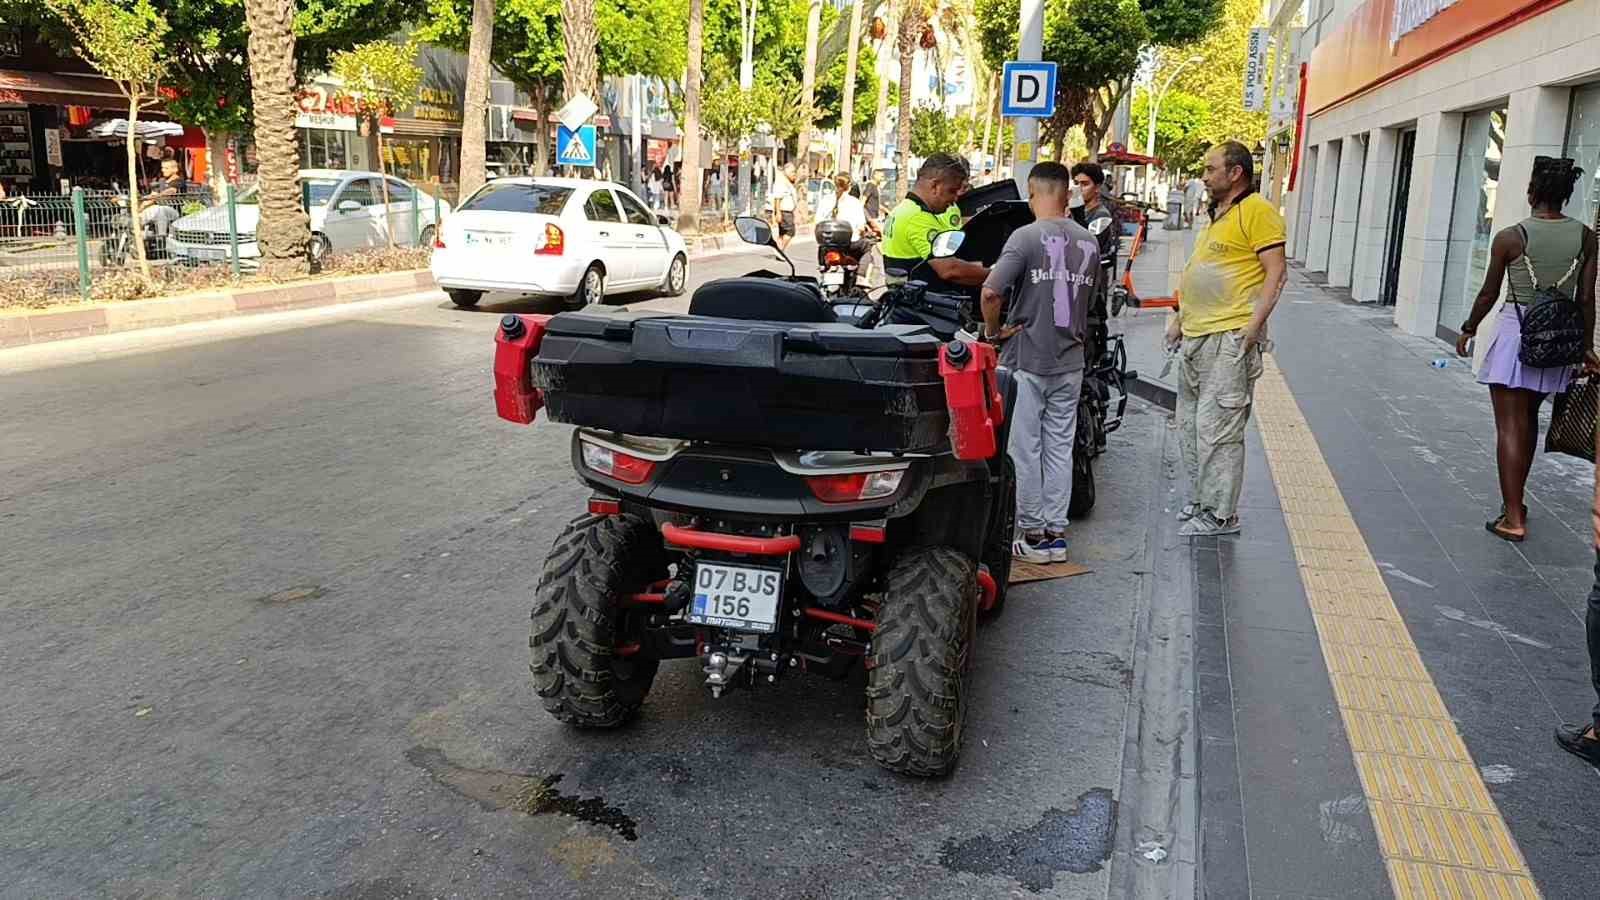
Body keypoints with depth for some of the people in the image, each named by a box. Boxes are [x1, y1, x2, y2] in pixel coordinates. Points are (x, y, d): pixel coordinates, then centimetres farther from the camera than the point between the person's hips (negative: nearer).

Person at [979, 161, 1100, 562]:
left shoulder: (1026, 237, -13)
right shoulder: (1089, 242, 6)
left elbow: (991, 292, -21)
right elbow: (1087, 296, 15)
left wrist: (993, 331, -5)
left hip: (1027, 360, -5)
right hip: (1070, 360, 5)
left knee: (1025, 448, 4)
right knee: (1060, 447, 11)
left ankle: (1033, 535, 9)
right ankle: (1056, 533, 16)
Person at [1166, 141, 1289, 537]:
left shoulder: (1257, 211, -8)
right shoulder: (1217, 215, 21)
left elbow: (1276, 271, -15)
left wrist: (1253, 327, -21)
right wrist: (1180, 319, 22)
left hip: (1229, 340, -10)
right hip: (1196, 338, 10)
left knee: (1217, 429, -8)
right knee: (1190, 426, 15)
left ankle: (1221, 515, 0)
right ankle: (1200, 501, 26)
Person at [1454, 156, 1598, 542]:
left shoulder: (1510, 238, -10)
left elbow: (1488, 294, -3)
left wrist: (1468, 329, 13)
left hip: (1515, 333, -5)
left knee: (1510, 426, -2)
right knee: (1528, 419, 21)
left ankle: (1513, 519, -5)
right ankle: (1515, 500, 34)